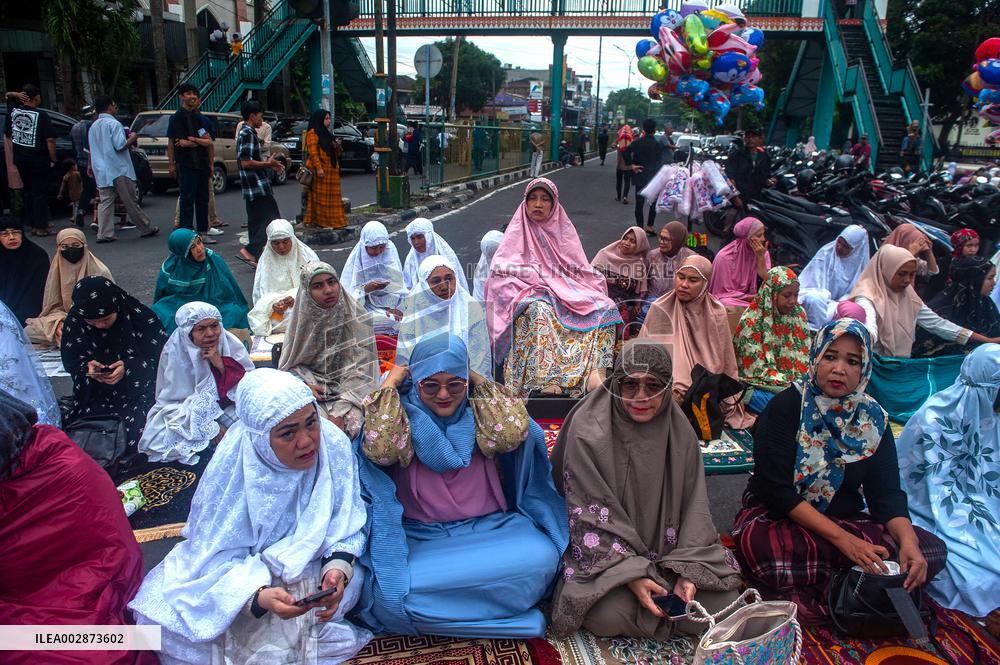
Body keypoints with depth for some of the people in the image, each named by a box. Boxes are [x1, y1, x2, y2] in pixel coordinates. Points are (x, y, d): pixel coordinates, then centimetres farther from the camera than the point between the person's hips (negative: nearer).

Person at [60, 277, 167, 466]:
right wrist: (86, 367, -22)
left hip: (138, 391, -3)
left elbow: (161, 358, -12)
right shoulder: (74, 320, -5)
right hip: (95, 393, 4)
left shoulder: (142, 317, -16)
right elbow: (70, 361, 3)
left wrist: (129, 367, -31)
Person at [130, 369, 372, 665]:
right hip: (242, 568, -1)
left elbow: (347, 526, -11)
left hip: (313, 564, 2)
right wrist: (258, 597, -41)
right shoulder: (230, 469, -24)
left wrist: (338, 568, -32)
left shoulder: (334, 445, -21)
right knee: (160, 614, -19)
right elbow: (218, 557, -21)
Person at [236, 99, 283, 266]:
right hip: (257, 186, -10)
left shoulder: (245, 132, 18)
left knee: (256, 221, 12)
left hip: (253, 187, 10)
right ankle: (250, 250, -10)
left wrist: (268, 163, 17)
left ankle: (255, 255, 14)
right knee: (272, 220, -8)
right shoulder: (248, 134, -14)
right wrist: (267, 164, -13)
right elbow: (246, 163, -22)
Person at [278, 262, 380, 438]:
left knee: (352, 425, -29)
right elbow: (289, 364, 8)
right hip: (313, 390, 1)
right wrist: (305, 384, -13)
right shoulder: (302, 319, -3)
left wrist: (339, 412, -22)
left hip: (348, 389, -1)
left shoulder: (357, 318, -9)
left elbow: (361, 370, -12)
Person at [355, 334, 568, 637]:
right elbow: (379, 449, -22)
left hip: (490, 528, 2)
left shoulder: (478, 413, 3)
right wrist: (391, 382, -12)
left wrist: (479, 381, -7)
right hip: (420, 538, -1)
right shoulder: (405, 415, -2)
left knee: (541, 558, -28)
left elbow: (512, 433, -16)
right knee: (388, 594, -32)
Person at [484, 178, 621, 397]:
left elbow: (582, 271, 18)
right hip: (529, 294, -4)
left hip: (567, 292, 4)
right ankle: (546, 379, -46)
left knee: (605, 308, -21)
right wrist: (535, 276, -13)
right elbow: (500, 272, -1)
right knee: (541, 310, -39)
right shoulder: (517, 233, 10)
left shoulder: (564, 230, 19)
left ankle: (596, 371, -34)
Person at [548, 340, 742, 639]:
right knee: (610, 616, -29)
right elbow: (591, 517, -16)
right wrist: (631, 576, -23)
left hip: (667, 551, 4)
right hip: (607, 555, -3)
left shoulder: (680, 432, -4)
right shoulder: (587, 433, -17)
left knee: (722, 603, -14)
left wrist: (686, 572, -15)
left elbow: (693, 507, -2)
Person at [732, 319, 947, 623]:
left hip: (847, 520, 6)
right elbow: (777, 489, -17)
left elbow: (887, 493, -1)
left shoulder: (873, 418, 4)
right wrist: (841, 538, -25)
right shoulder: (785, 407, -11)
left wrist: (907, 539, -22)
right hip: (780, 517, -5)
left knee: (931, 549, -16)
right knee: (759, 546, -39)